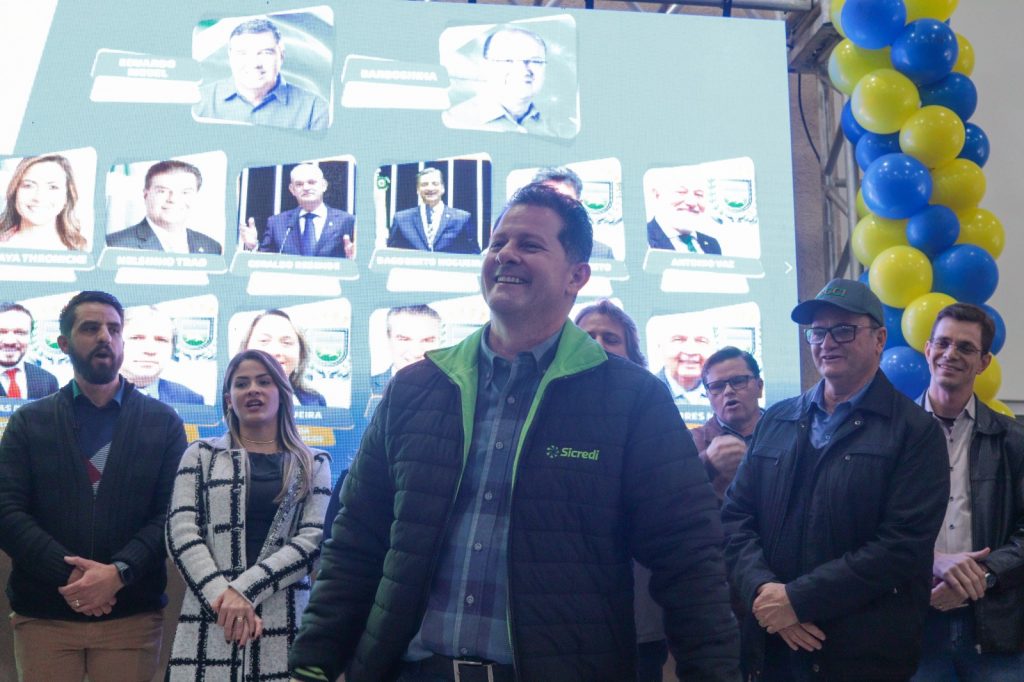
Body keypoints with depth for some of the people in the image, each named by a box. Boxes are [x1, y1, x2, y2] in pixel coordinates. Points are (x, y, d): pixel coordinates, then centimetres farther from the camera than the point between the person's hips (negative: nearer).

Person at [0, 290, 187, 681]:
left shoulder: (163, 423, 9)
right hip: (43, 615, 0)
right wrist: (67, 574, -13)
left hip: (133, 616, 0)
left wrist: (119, 572, -14)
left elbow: (173, 514, 1)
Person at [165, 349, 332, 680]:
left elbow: (313, 540, -2)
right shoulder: (202, 454, 10)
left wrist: (244, 588, -14)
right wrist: (223, 596, -15)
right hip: (210, 620, 0)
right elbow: (181, 532, 0)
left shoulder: (313, 463, 9)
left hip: (285, 624, 0)